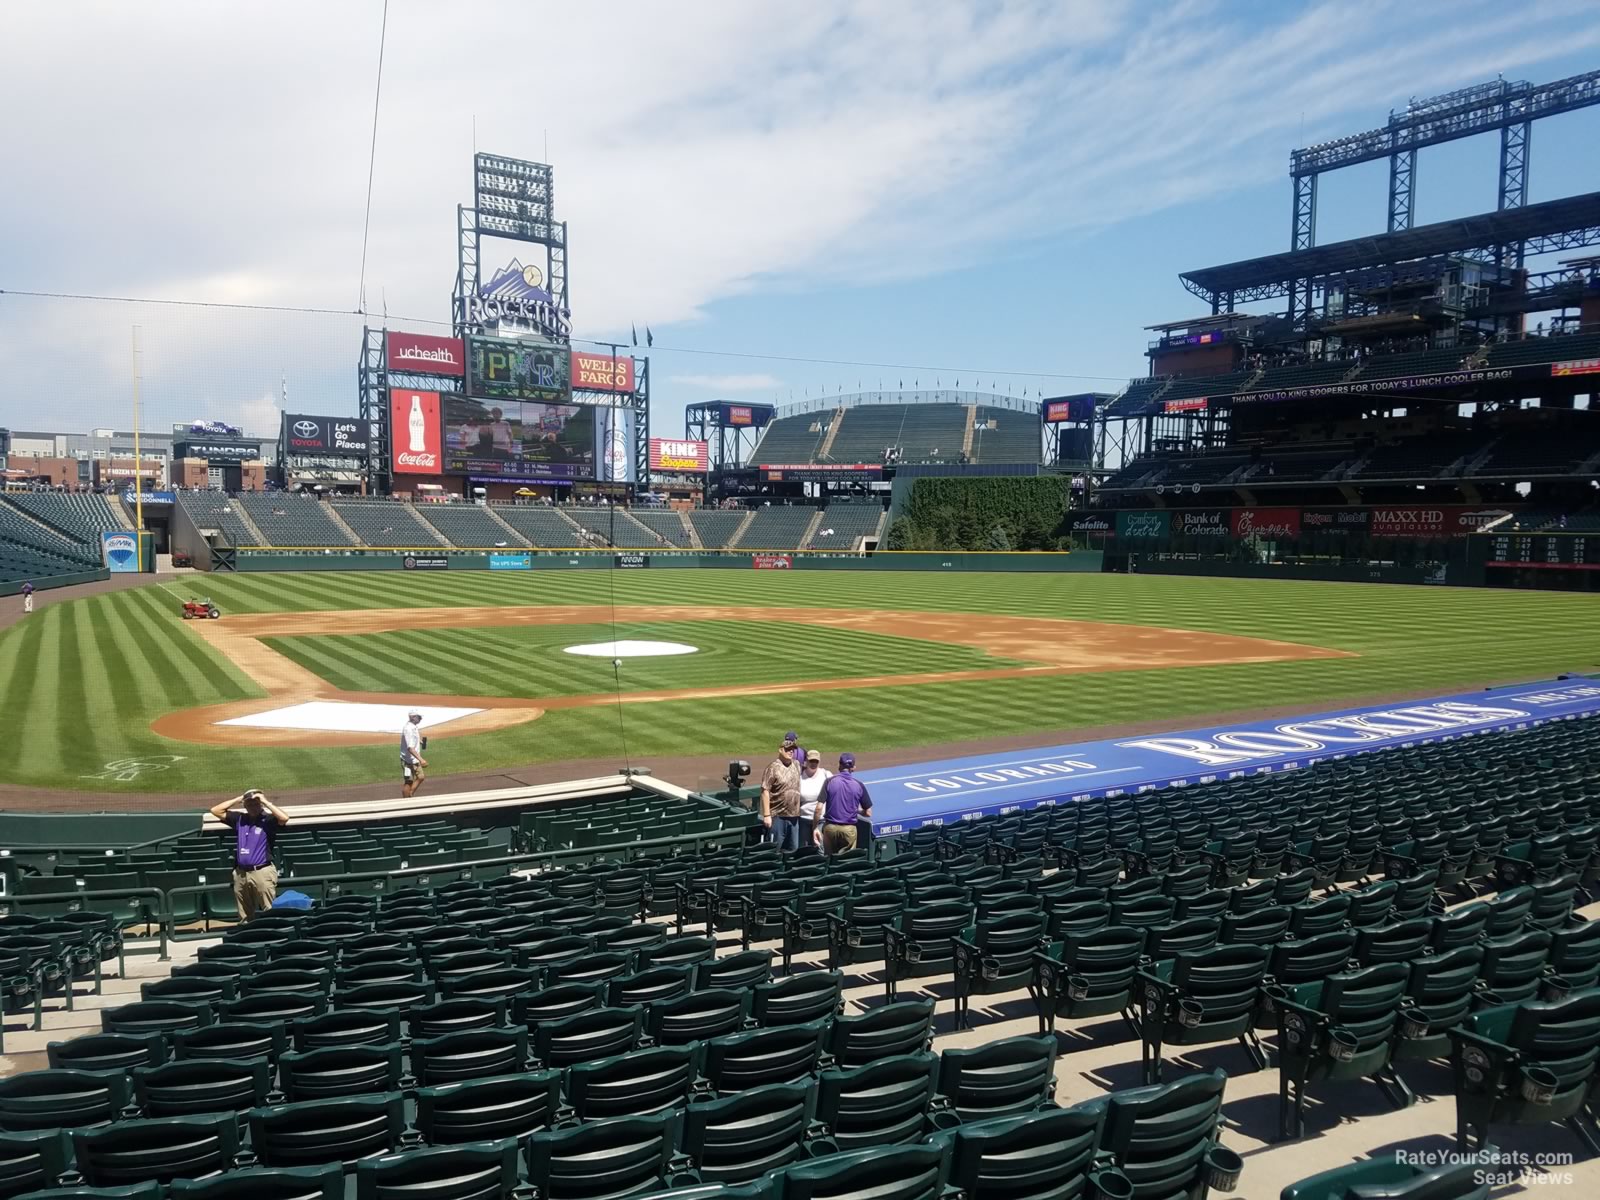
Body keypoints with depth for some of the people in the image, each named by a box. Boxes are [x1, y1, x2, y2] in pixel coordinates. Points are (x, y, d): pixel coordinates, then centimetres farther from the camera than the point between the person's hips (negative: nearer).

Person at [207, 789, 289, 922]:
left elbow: (284, 818, -24)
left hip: (262, 872, -5)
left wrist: (266, 802, -16)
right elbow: (215, 810, 13)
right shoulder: (239, 819, 11)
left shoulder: (268, 820, -4)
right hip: (240, 873, 5)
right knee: (244, 917, 13)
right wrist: (237, 800, 6)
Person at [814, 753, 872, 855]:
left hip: (830, 827, 0)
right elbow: (868, 813, 0)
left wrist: (815, 828, -1)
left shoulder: (830, 782, -5)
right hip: (849, 828, 0)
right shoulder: (859, 785, -3)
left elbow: (819, 808, -9)